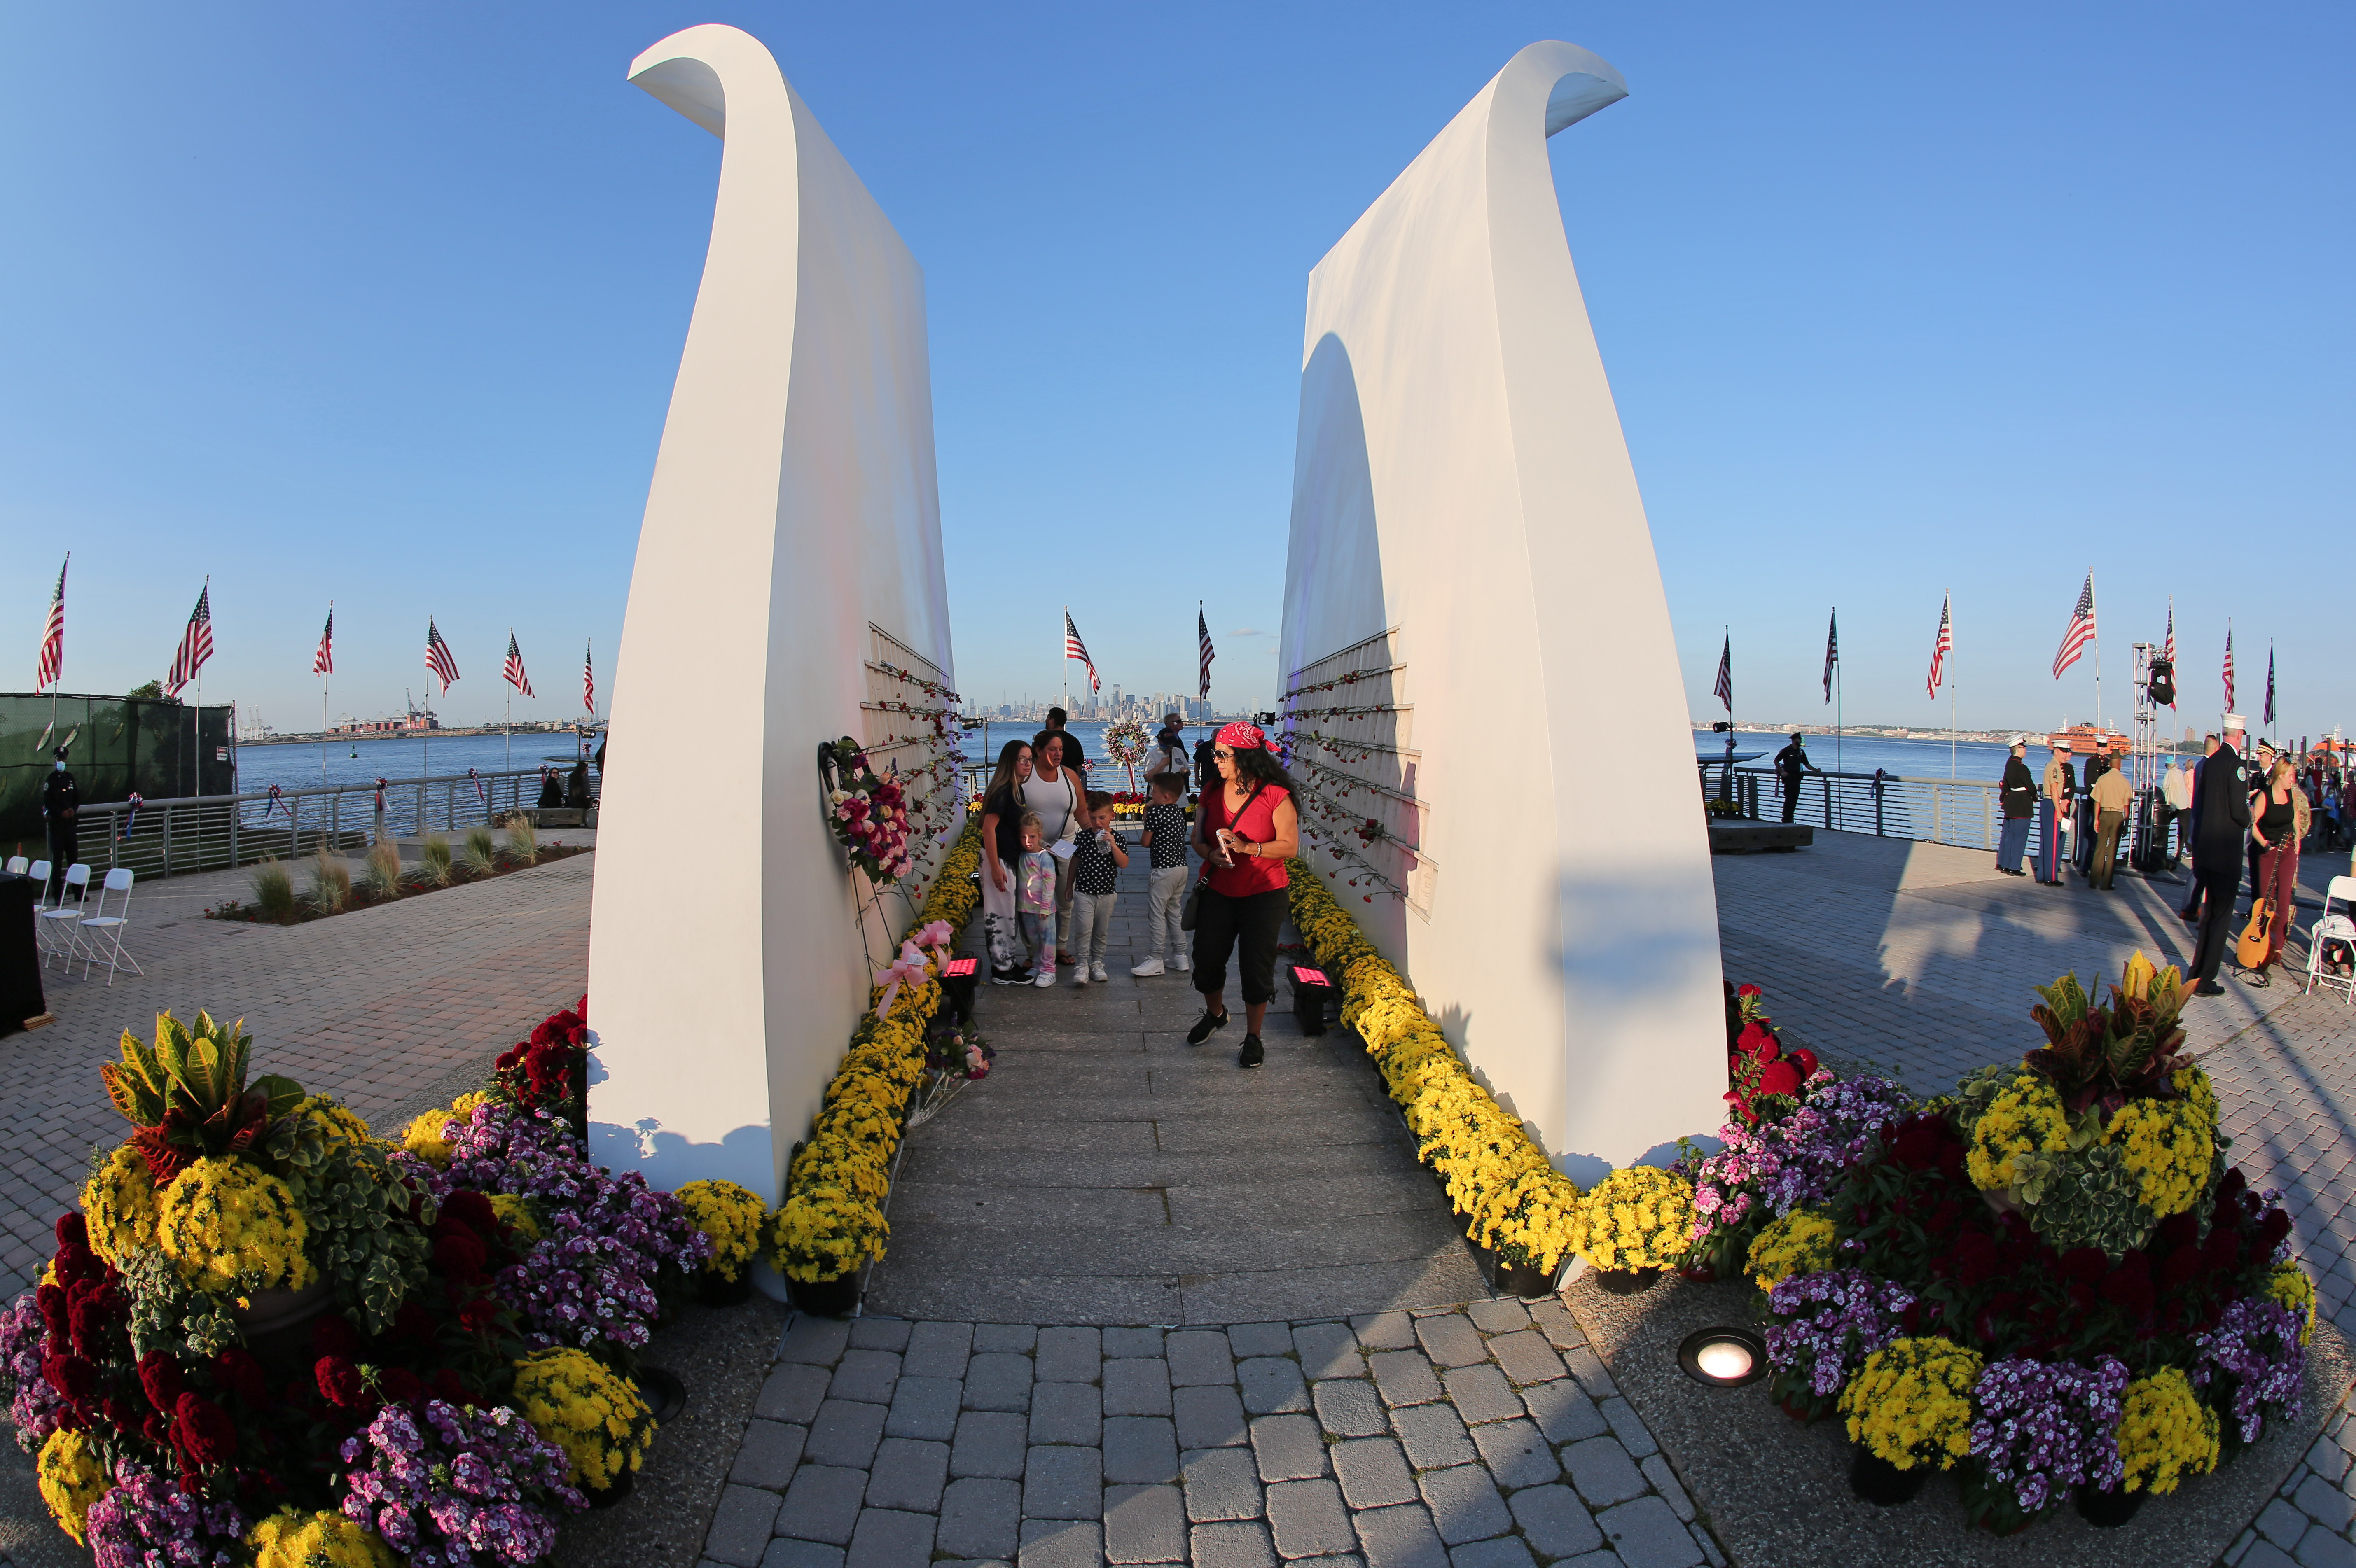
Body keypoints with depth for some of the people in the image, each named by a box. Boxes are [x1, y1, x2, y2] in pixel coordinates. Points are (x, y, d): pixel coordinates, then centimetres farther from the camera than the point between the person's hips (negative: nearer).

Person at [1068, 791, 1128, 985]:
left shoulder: (1116, 838, -4)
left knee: (1102, 931, 12)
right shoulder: (1083, 836, -3)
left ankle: (1097, 963, 25)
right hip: (1084, 891, -1)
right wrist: (1070, 886, 13)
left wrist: (1112, 845, -24)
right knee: (1083, 929, -10)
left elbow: (1124, 865, -13)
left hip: (1107, 893, 1)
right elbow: (1075, 861, 8)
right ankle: (1082, 965, 0)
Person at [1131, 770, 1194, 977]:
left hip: (1163, 869, -8)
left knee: (1156, 913, -1)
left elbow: (1146, 842, -8)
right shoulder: (1179, 812, 8)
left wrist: (1146, 815, 2)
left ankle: (1156, 960, 3)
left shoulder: (1155, 812, -13)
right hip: (1182, 867, 8)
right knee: (1175, 911, 17)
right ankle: (1180, 956, 20)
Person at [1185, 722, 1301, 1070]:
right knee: (1206, 959, 9)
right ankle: (1215, 1014, 40)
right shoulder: (1213, 792, 3)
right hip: (1217, 893, 5)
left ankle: (1253, 1037, 21)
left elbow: (1290, 846, -14)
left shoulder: (1275, 796, -13)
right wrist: (1212, 853, -13)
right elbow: (1198, 837, 9)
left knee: (1256, 967, 2)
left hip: (1263, 896, -4)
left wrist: (1246, 847, -25)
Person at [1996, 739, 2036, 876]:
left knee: (2008, 834, 15)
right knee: (2020, 837, -1)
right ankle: (2014, 868, 3)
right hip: (2023, 806, -9)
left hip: (2011, 803, 9)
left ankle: (2003, 864, 23)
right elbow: (2031, 787, -15)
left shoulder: (2010, 763, 4)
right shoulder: (2022, 768, -21)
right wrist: (2035, 797, 5)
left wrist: (2004, 796, 26)